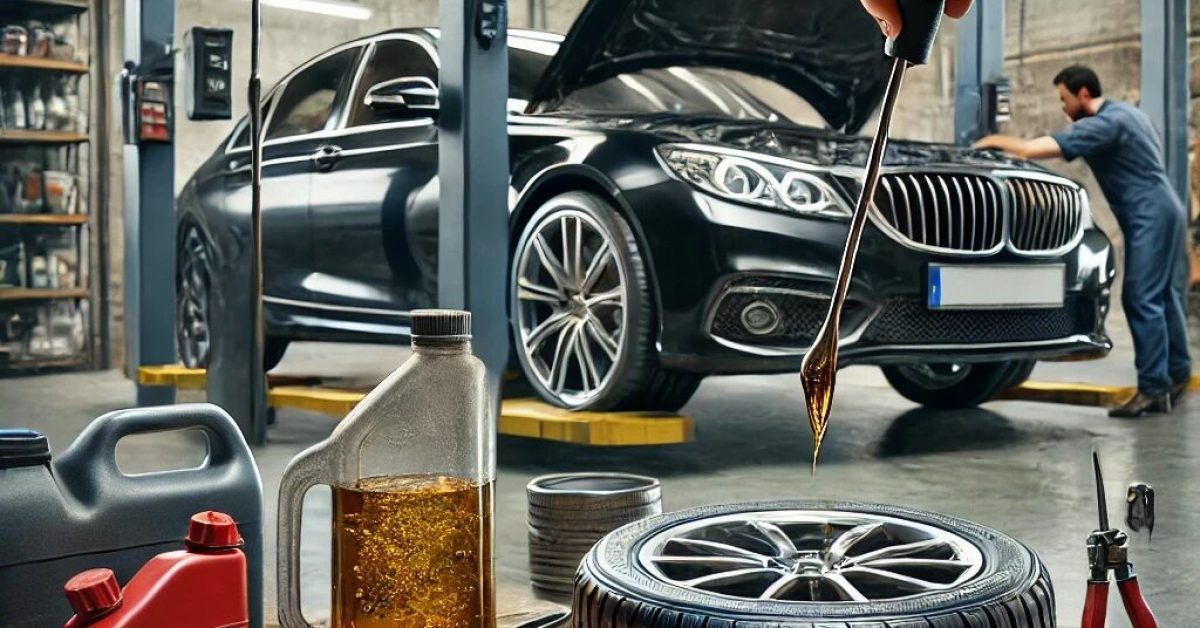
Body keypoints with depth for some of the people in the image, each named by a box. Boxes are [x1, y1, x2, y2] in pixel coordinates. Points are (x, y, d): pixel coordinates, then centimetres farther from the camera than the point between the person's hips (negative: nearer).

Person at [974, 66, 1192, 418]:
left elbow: (1038, 150, -22)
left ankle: (1153, 390, -10)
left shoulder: (1106, 123, -17)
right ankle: (1176, 376, 26)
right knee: (1165, 297, 16)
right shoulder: (1123, 113, 16)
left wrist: (997, 142, -8)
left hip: (1150, 216, -10)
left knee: (1144, 300, -11)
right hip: (1164, 213, 10)